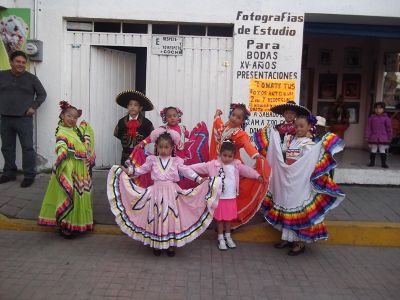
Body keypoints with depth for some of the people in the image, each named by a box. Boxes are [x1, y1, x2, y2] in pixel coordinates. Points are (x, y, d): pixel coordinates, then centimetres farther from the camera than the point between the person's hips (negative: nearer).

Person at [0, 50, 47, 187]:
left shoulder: (31, 78, 0)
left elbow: (42, 94, 7)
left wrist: (34, 107, -4)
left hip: (24, 119, -3)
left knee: (27, 147, -2)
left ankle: (29, 175, 6)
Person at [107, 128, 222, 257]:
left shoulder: (176, 161, 2)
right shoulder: (152, 160, 5)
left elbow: (187, 171, -3)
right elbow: (141, 170, 9)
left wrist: (200, 179, -11)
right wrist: (128, 170, 0)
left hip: (171, 193, 0)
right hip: (157, 192, 1)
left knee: (171, 217, 2)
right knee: (156, 217, 4)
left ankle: (171, 244, 15)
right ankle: (156, 244, 18)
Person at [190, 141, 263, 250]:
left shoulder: (237, 164, 0)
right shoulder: (213, 164, -9)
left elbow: (247, 170, 4)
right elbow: (201, 167, -10)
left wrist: (257, 176, -6)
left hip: (231, 198, 3)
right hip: (219, 198, -3)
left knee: (229, 218, 16)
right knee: (220, 218, 7)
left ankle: (228, 237, 32)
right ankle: (221, 239, 21)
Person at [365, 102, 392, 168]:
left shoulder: (386, 118, -2)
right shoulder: (371, 117, 1)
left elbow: (389, 129, 3)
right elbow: (368, 128, 3)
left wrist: (389, 137, 3)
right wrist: (367, 136, 0)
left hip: (383, 138, -1)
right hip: (373, 138, 1)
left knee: (383, 151, 5)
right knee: (373, 150, 11)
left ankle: (383, 163, 15)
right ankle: (372, 162, 22)